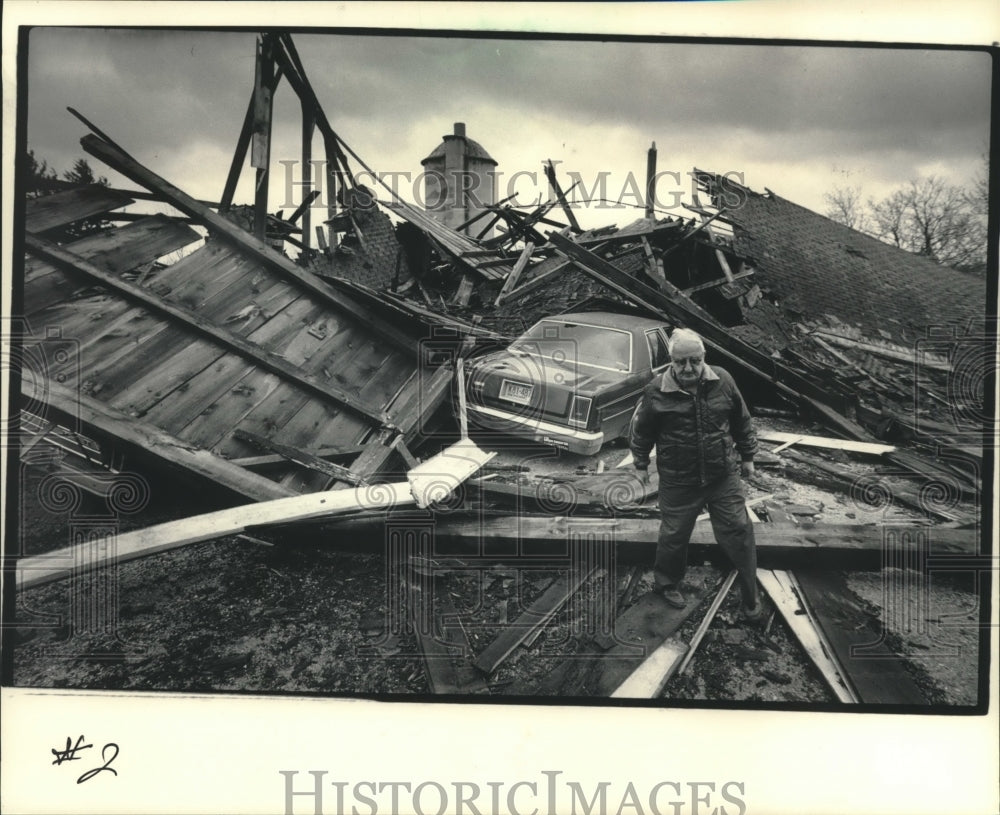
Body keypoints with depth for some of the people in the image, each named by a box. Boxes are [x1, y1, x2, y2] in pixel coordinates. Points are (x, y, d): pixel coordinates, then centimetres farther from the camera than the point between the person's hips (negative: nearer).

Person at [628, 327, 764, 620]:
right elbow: (640, 429, 1)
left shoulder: (722, 381, -6)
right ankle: (667, 583, 40)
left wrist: (747, 456, 14)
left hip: (724, 477, 2)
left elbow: (742, 421, 8)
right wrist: (641, 464, 8)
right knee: (674, 536, 13)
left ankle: (751, 596, 24)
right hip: (678, 483, -2)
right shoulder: (656, 392, -14)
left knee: (739, 532, 6)